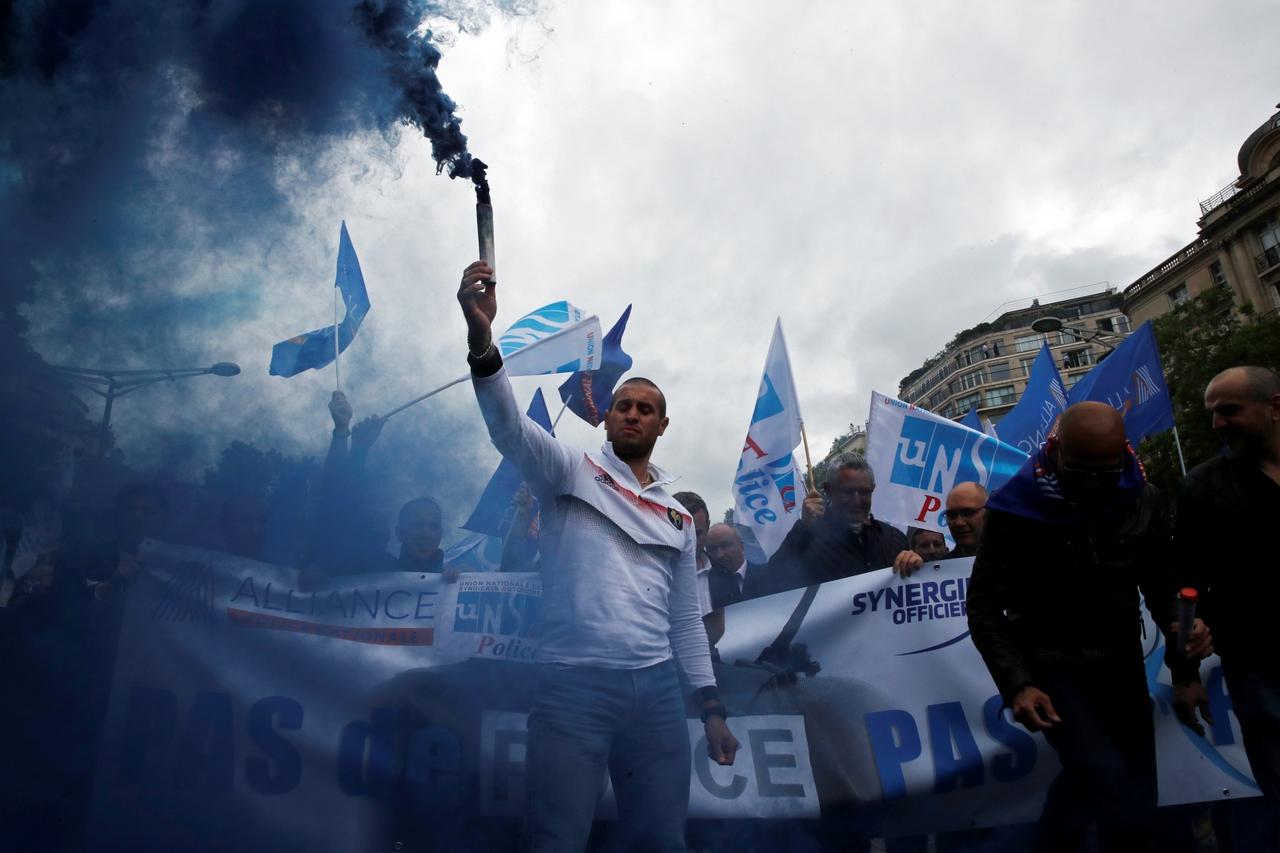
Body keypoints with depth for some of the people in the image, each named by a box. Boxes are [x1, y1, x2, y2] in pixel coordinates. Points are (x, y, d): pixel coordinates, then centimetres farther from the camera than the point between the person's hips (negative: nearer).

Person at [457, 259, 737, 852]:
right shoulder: (570, 473, 5)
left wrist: (713, 709, 13)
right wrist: (481, 334, -32)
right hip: (572, 684, -4)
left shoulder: (678, 515, 18)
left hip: (657, 689, 5)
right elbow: (510, 426, -16)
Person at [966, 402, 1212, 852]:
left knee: (1138, 801, 11)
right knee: (1116, 793, -20)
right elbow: (985, 608, -9)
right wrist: (1016, 685, -20)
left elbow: (1161, 582, 7)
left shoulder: (1142, 500, -2)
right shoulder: (1017, 507, -13)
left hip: (1121, 664, 5)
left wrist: (1180, 626, -16)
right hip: (1049, 664, -5)